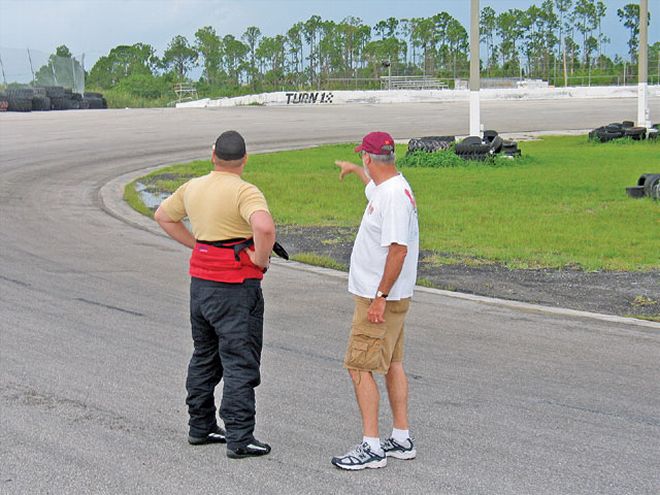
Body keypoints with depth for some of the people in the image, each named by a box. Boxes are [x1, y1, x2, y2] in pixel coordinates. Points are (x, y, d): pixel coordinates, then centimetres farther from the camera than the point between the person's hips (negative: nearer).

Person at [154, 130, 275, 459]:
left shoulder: (193, 187, 6)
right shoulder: (245, 192, -17)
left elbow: (163, 216, 22)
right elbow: (264, 227, -35)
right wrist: (261, 258, -17)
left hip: (200, 280, 7)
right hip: (236, 286, -7)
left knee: (204, 356, 19)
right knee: (240, 362, -3)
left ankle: (200, 426, 26)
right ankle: (240, 439, -3)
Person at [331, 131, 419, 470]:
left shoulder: (394, 194, -23)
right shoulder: (386, 186, 8)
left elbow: (398, 249, -28)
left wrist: (380, 297, -26)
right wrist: (352, 169, 55)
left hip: (381, 299, -10)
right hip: (388, 298, 10)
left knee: (359, 366, -9)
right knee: (391, 364, 14)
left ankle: (371, 447, -8)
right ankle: (401, 440, 20)